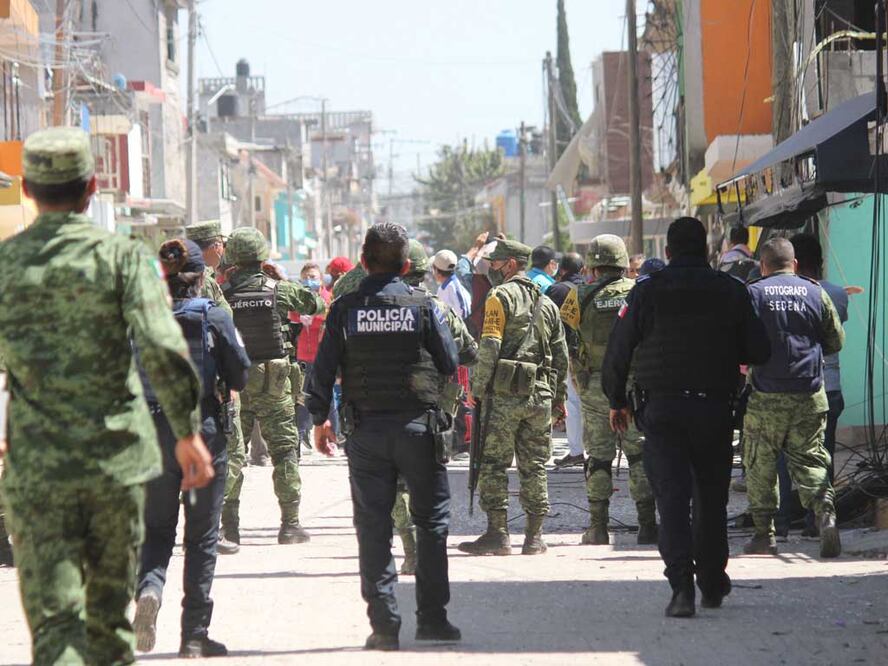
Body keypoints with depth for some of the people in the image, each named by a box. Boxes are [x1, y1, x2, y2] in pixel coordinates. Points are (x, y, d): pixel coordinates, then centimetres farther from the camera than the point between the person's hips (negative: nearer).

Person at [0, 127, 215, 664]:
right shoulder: (121, 256, -4)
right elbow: (164, 348, -16)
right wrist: (188, 431, -7)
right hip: (116, 459, 0)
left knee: (53, 619, -3)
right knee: (109, 614, 14)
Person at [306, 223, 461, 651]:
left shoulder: (345, 309, -2)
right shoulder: (423, 306, -4)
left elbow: (323, 368, 0)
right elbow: (450, 364, 1)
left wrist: (320, 419, 12)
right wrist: (445, 410, 19)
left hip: (366, 428, 1)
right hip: (418, 426, -1)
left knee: (373, 526, 4)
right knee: (430, 521, 10)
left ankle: (383, 623, 1)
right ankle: (432, 618, 10)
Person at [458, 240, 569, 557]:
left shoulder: (500, 297, -5)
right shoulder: (547, 303, 16)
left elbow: (489, 348, -13)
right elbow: (561, 355, 17)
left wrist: (478, 389, -8)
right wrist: (559, 397, 21)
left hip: (504, 394, -6)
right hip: (540, 395, 6)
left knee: (493, 465, -1)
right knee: (534, 467, 9)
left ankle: (497, 533, -5)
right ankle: (534, 536, 9)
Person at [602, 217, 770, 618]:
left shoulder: (646, 292, -2)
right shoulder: (730, 291, 1)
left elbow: (618, 352, -1)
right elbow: (758, 352, 1)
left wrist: (616, 400, 13)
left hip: (661, 408, -1)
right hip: (715, 410, 1)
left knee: (671, 496, -5)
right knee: (711, 496, 15)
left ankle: (682, 586, -19)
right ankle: (712, 582, 24)